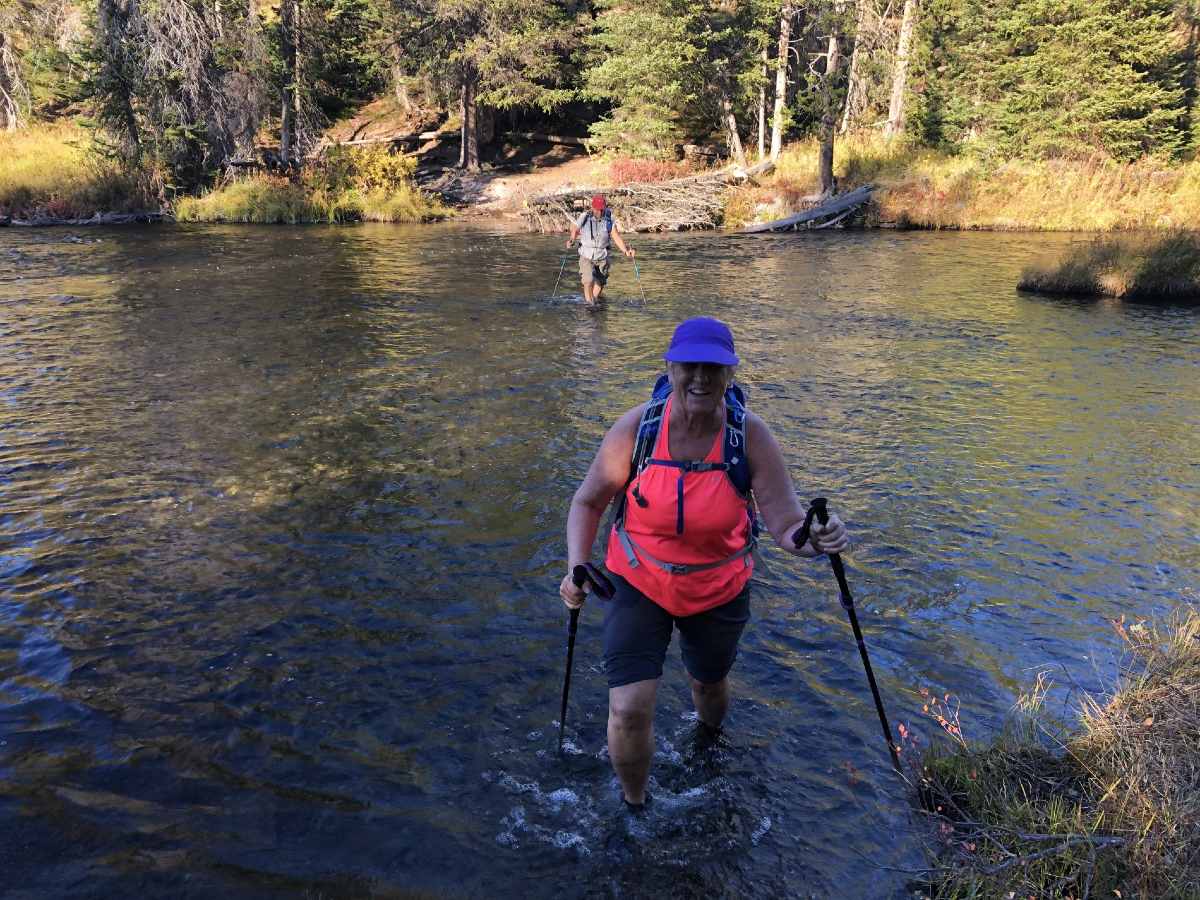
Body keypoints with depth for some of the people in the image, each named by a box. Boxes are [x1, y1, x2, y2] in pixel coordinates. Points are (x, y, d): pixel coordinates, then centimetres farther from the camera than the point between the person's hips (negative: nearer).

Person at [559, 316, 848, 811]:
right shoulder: (636, 428, -20)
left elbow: (787, 522, -22)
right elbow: (588, 501, -7)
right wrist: (576, 570, -21)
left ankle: (709, 737, 66)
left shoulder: (750, 436, -20)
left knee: (709, 684, 26)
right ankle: (633, 805, 22)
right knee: (628, 711, -11)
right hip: (639, 584, -1)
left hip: (720, 590, 1)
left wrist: (814, 538, -45)